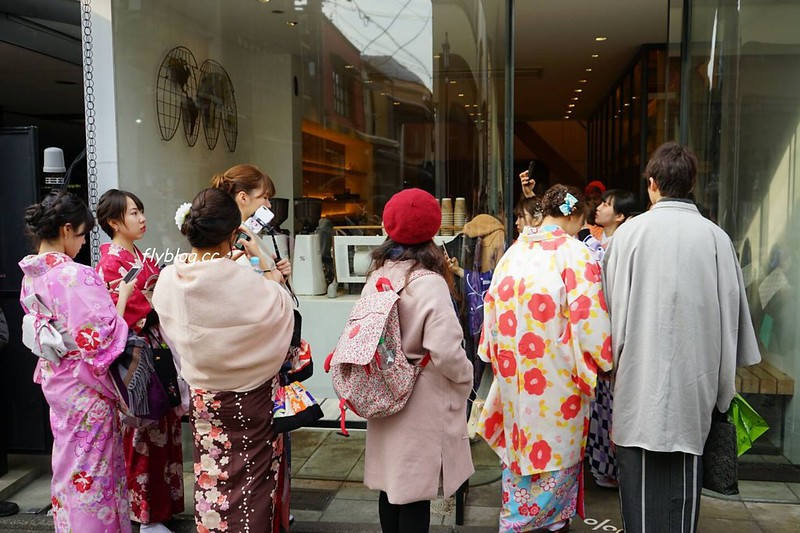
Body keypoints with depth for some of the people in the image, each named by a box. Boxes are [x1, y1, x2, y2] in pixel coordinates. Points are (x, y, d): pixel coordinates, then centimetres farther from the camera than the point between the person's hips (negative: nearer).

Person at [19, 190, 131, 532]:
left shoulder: (32, 275, 3)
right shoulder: (76, 276, -24)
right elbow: (101, 337, -27)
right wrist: (122, 297, -17)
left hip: (55, 382, 8)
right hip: (84, 388, -8)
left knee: (69, 461, 22)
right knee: (93, 467, 6)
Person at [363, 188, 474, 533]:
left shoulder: (378, 277, 1)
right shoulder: (430, 283, -19)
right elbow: (445, 351, -24)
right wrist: (466, 379, -5)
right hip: (420, 402, -6)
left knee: (391, 483, 18)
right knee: (415, 492, 6)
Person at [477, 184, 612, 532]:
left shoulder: (514, 252, 4)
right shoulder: (575, 254, -14)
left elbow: (494, 307, 8)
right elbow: (587, 318, -16)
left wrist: (501, 356, 19)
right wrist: (600, 359, 0)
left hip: (514, 368, 6)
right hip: (557, 371, -5)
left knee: (520, 440, 17)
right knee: (555, 444, 10)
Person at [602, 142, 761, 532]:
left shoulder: (630, 231, -8)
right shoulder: (715, 237, -3)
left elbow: (615, 304, -3)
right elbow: (731, 310, 2)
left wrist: (612, 358, 11)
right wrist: (725, 375, 14)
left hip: (640, 372, -1)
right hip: (695, 373, 2)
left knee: (641, 469, 9)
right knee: (685, 471, 12)